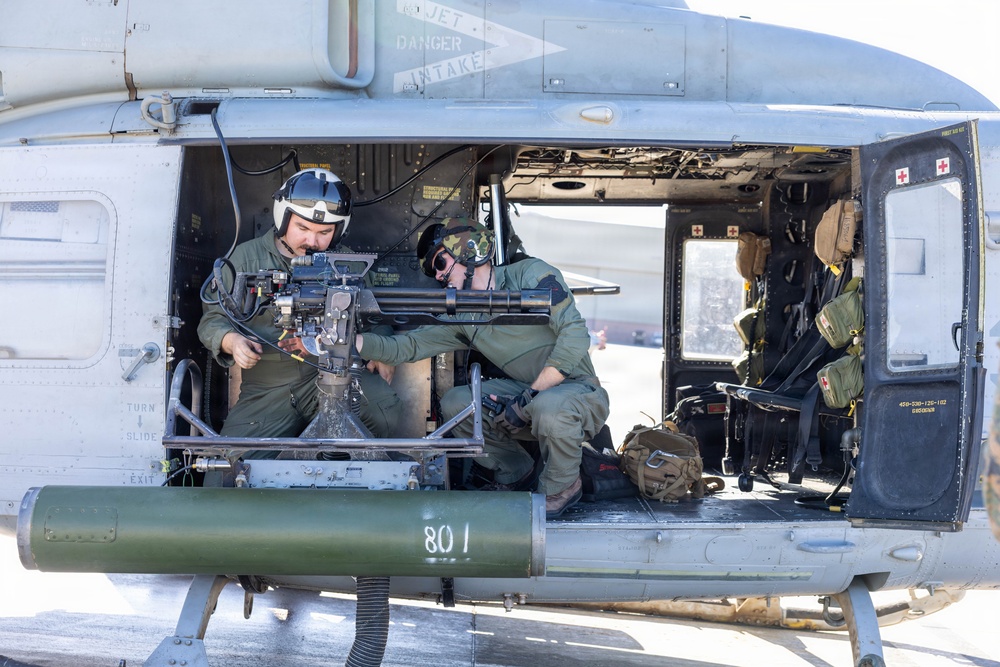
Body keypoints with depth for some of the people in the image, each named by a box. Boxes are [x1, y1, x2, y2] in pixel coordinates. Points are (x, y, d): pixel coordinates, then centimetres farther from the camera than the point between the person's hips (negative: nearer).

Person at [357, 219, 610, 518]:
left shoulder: (530, 275, -11)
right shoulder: (463, 317, 7)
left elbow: (575, 335, -21)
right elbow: (407, 346, 0)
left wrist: (528, 397, -22)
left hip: (580, 390, -6)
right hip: (528, 395, 6)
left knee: (549, 406, -38)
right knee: (454, 403, -11)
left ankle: (562, 486, -9)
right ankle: (516, 472, 9)